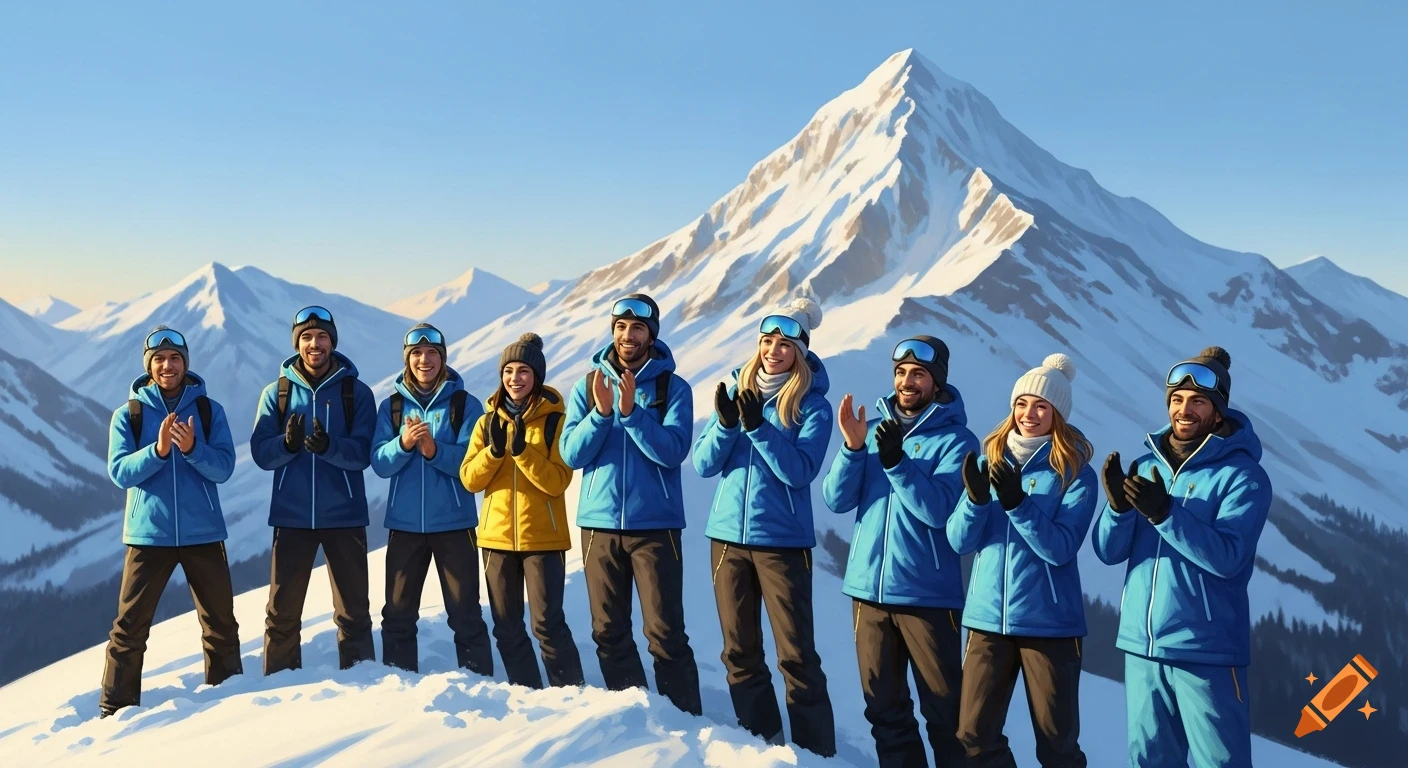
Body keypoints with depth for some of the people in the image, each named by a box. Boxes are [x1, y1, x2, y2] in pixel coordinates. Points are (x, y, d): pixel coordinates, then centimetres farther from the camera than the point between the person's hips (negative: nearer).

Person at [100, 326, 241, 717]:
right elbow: (119, 472, -8)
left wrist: (192, 448, -23)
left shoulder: (209, 410, 1)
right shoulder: (127, 414, 1)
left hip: (203, 532, 1)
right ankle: (117, 706, 8)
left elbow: (224, 468, -6)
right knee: (130, 625, -1)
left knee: (220, 622, 9)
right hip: (148, 534, -1)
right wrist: (158, 450, -23)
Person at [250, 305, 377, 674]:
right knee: (283, 612, 6)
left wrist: (329, 446, -28)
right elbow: (261, 453, -4)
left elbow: (363, 453, -9)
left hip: (344, 516, -1)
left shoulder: (356, 392, 0)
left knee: (353, 612, 6)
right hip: (292, 515, 1)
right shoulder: (276, 392, 4)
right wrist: (288, 443, -24)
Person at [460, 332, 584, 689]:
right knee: (507, 627, 8)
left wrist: (522, 449, -24)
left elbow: (557, 481, -13)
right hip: (496, 536, 4)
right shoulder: (487, 421, 8)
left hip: (543, 537, -4)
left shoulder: (554, 419, -4)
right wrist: (494, 449, -16)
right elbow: (469, 479, 0)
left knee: (547, 623, -7)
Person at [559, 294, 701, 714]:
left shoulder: (673, 388, 0)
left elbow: (672, 451, -14)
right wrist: (601, 413, -18)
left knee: (665, 632, -4)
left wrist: (631, 412, -24)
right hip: (599, 523, 3)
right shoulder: (587, 386, 6)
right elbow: (572, 454, -3)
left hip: (655, 524, -3)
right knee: (609, 632, 8)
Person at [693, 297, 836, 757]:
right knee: (740, 651, 10)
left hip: (783, 541, -4)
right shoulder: (736, 391, 7)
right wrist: (726, 423, -16)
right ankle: (761, 739, 23)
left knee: (796, 654, -3)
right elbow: (704, 464, 2)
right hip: (728, 535, 4)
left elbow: (800, 471, -16)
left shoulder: (812, 405, -4)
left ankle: (816, 750, 5)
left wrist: (759, 425, -24)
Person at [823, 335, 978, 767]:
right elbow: (837, 500, 0)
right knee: (884, 708, 13)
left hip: (928, 594, -4)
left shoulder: (955, 440, -4)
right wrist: (853, 448, -15)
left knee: (944, 712, 1)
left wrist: (896, 461, -27)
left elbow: (939, 511, -18)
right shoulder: (875, 431, 9)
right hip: (869, 589, 4)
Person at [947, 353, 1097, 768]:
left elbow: (1060, 549, -16)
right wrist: (977, 498, -19)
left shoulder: (1075, 473, -5)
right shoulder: (991, 460, 6)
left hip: (1050, 622, -3)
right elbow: (959, 540, -1)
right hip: (988, 616, 3)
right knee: (974, 734, 4)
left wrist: (1017, 502, -27)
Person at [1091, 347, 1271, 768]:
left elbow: (1226, 557, -20)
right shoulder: (1145, 467, 8)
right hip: (1141, 644, 5)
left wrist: (1165, 513, -31)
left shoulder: (1243, 475, -7)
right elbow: (1108, 551, 1)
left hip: (1207, 650, -5)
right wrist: (1119, 506, -18)